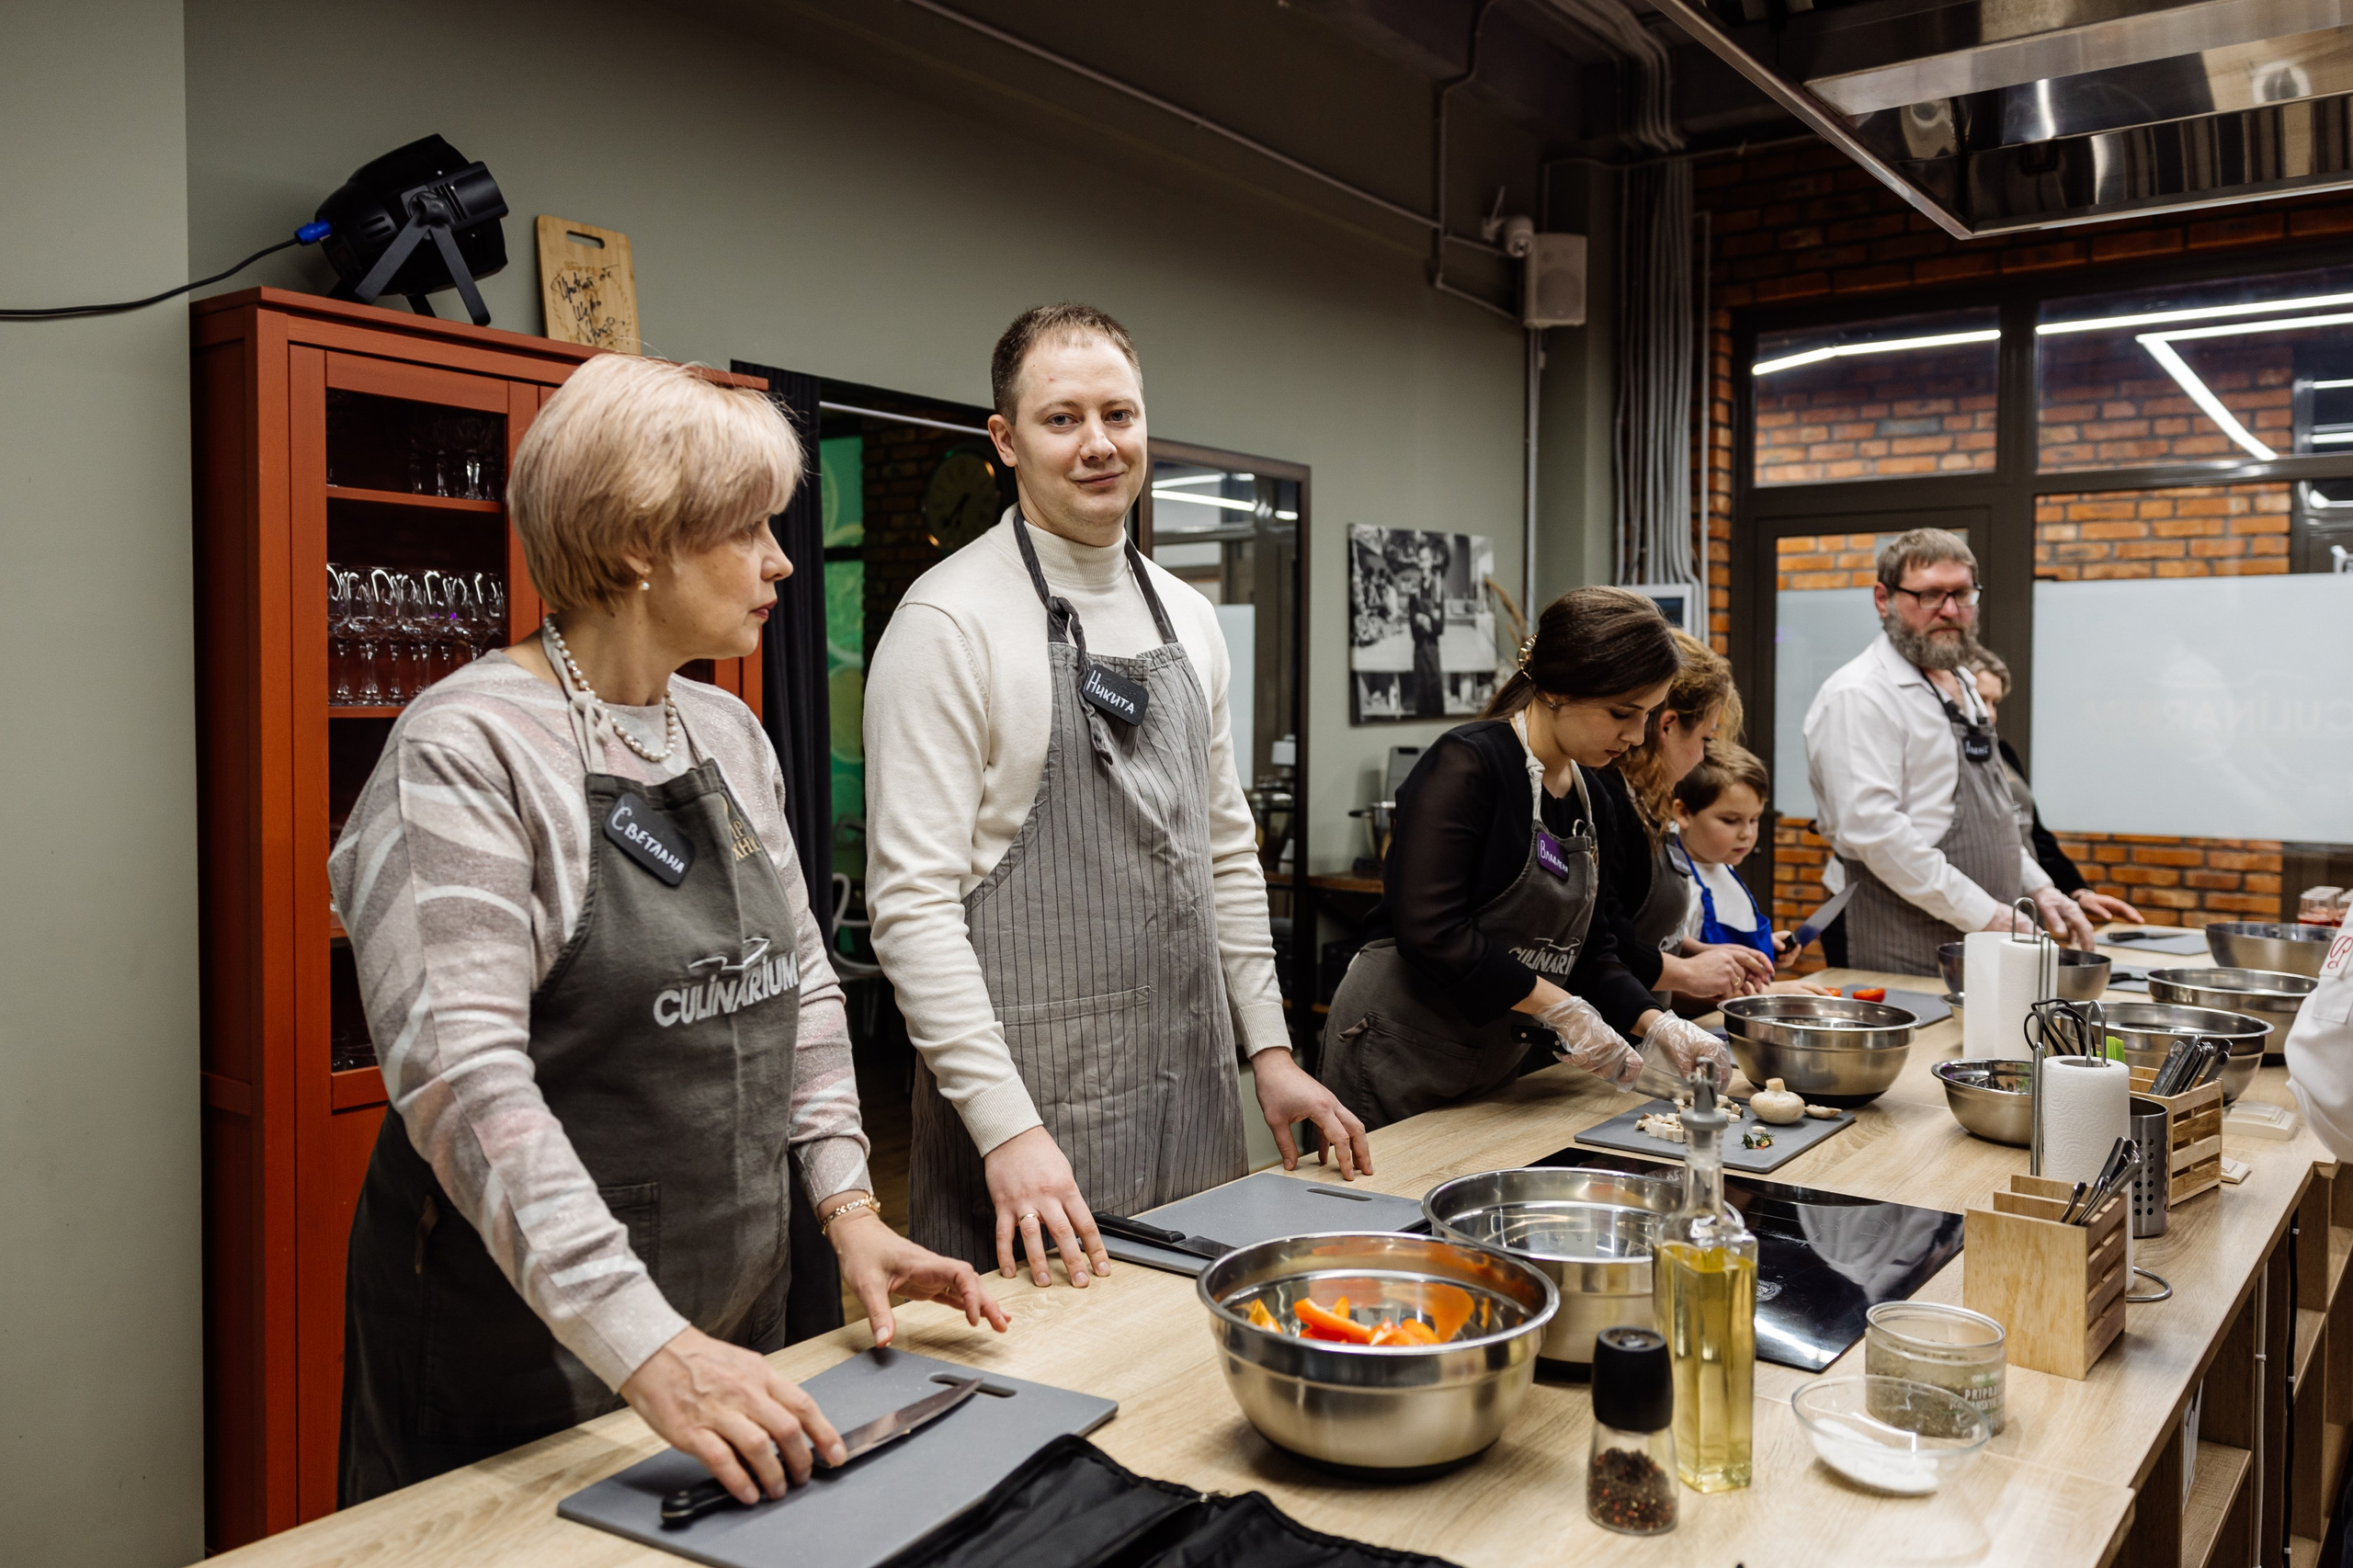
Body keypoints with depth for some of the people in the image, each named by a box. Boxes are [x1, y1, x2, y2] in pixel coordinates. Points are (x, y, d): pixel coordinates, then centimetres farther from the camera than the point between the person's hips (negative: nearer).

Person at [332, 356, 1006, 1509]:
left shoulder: (729, 734, 6)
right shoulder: (468, 749, -17)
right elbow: (461, 1076, -26)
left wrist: (846, 1206, 1)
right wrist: (646, 1348, -31)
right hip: (531, 1351, -7)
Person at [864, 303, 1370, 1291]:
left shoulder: (1188, 619, 10)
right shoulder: (950, 621, -12)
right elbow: (911, 900, -17)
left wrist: (1269, 1047, 12)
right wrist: (1007, 1126, -22)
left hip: (1195, 1100, 7)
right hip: (1033, 1103, -6)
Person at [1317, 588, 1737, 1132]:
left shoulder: (1585, 795, 9)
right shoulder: (1466, 764, -17)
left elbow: (1583, 947, 13)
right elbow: (1429, 931, -24)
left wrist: (1654, 1024, -2)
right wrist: (1559, 1009, -20)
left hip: (1494, 1064, 8)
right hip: (1400, 1055, -8)